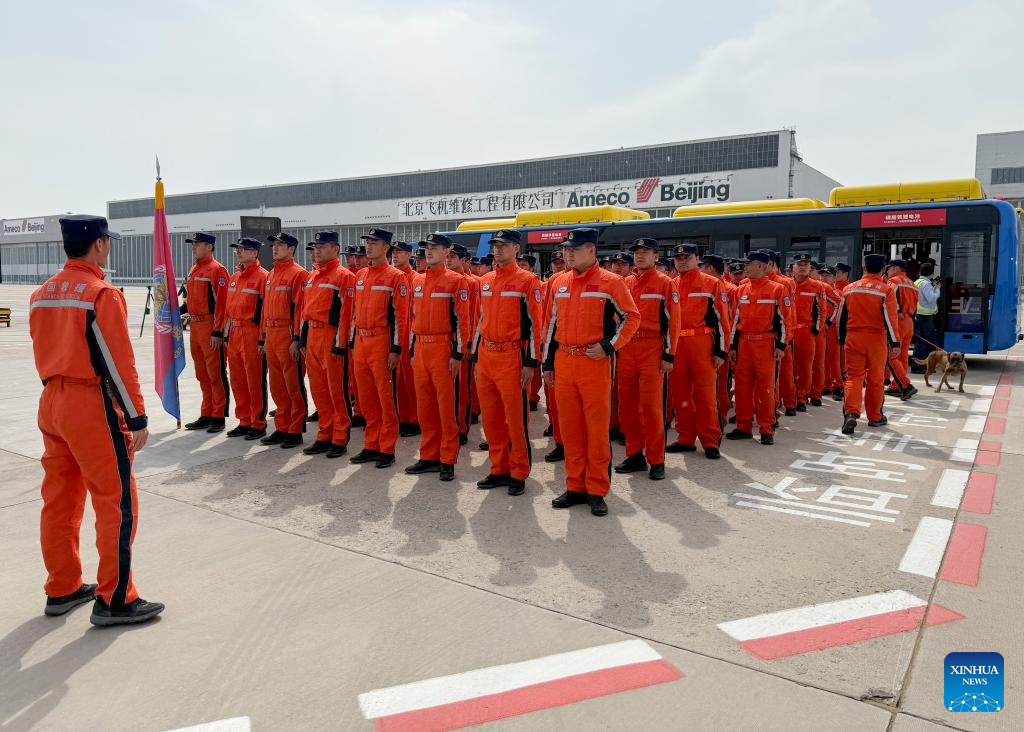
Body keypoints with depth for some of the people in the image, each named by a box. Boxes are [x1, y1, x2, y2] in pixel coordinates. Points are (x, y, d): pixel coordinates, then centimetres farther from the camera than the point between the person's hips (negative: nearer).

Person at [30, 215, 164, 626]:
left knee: (59, 500, 15)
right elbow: (118, 363, -16)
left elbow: (42, 354, 15)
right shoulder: (102, 294, -15)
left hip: (52, 402, 8)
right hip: (93, 406, -8)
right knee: (117, 502, 0)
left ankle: (62, 590, 27)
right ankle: (114, 600, 5)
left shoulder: (42, 293, 9)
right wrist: (137, 418, -12)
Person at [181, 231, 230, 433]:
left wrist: (218, 332, -20)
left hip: (210, 328, -9)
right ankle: (206, 415, 22)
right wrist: (181, 310, 7)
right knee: (202, 374, 13)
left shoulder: (217, 270, -10)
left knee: (216, 374, -2)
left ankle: (219, 417, 5)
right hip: (194, 326, 9)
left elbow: (221, 303, -16)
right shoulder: (193, 270, 17)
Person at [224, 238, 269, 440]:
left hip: (252, 334, -8)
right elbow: (229, 307, 20)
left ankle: (258, 424, 9)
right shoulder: (234, 277, 15)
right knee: (237, 381, 12)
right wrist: (227, 332, 15)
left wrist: (263, 339, -16)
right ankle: (244, 421, 22)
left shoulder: (263, 276, -10)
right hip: (234, 333, 8)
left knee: (255, 382, -1)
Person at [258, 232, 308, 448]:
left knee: (294, 386, -2)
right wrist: (262, 338, 17)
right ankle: (281, 428, 22)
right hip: (271, 335, 8)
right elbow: (266, 308, 19)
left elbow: (300, 308, -15)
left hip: (288, 336, -8)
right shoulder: (271, 275, 17)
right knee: (277, 386, 13)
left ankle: (296, 431, 6)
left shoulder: (298, 274, -9)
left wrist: (297, 339, -20)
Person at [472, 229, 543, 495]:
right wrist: (476, 357, 17)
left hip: (511, 356, -6)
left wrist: (531, 362, -13)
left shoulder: (528, 281, -6)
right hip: (486, 356, 7)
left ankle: (519, 474, 12)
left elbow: (535, 324, -8)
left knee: (516, 419, 0)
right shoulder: (485, 281, 13)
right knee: (490, 417, 11)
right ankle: (499, 469, 23)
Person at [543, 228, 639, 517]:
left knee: (597, 428, 0)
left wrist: (608, 345, -12)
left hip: (595, 363, -5)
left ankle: (597, 491, 10)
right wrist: (548, 362, 15)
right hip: (563, 363, 5)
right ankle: (575, 487, 20)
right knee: (570, 427, 9)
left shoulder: (611, 282, -3)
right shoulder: (561, 283, 13)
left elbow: (631, 317, -2)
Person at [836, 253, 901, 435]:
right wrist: (895, 343, -9)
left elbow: (841, 317, 9)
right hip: (876, 339, -1)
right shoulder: (886, 290, -5)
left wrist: (842, 339, 19)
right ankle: (875, 417, 22)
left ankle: (851, 413, -15)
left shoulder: (849, 289, 4)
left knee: (853, 377, 4)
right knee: (875, 379, 10)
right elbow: (890, 318, -11)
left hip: (853, 338, 1)